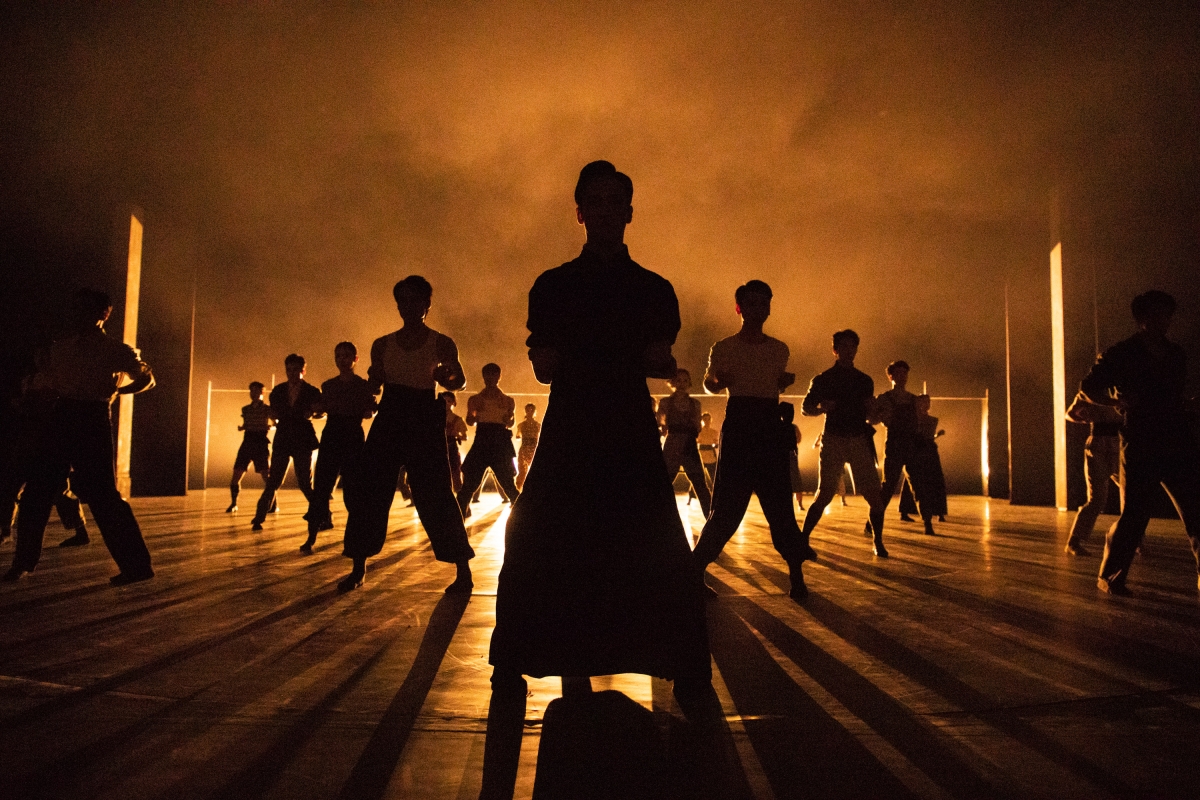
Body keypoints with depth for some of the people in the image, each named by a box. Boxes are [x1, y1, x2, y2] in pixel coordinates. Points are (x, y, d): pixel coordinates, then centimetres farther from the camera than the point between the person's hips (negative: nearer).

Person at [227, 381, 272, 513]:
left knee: (266, 476, -11)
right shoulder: (245, 409, 12)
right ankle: (233, 504, 13)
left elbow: (276, 424, 0)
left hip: (261, 443, -4)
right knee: (236, 475, -1)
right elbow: (245, 425, 21)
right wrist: (241, 427, -1)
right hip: (247, 443, 4)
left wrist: (270, 427, -20)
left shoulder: (267, 409, 1)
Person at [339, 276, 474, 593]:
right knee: (366, 491, 0)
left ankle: (463, 570, 1)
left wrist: (445, 377, -13)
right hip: (388, 419, 4)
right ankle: (358, 569, 14)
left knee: (434, 497, -8)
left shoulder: (441, 344, 3)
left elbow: (460, 382, 10)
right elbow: (372, 386, 16)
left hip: (425, 421, -4)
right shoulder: (382, 345, 11)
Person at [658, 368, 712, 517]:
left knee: (702, 488, -3)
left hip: (691, 449, 1)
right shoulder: (665, 402, 3)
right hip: (671, 449, -1)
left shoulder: (695, 403, 9)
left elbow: (698, 431, 12)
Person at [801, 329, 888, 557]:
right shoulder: (823, 380, 5)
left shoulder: (865, 380, 13)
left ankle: (878, 542, 13)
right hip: (833, 439, -3)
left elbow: (871, 415, 17)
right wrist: (823, 408, -14)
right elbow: (806, 409, 6)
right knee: (825, 493, -7)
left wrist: (871, 409, -6)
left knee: (875, 494, -2)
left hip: (860, 439, 3)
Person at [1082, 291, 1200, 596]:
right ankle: (1109, 577, 12)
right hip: (1140, 447, -5)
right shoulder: (1120, 355, 0)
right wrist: (1118, 401, -10)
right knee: (1133, 515, -3)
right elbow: (1088, 388, 2)